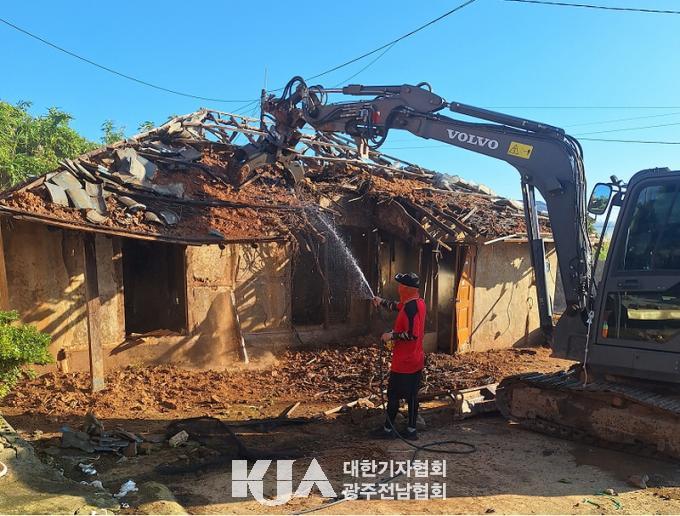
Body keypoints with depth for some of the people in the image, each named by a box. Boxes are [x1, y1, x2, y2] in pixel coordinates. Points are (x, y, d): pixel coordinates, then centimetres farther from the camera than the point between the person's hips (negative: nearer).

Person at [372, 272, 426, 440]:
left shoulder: (410, 307, -24)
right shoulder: (419, 302, 6)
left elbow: (412, 334, -29)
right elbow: (397, 306, 25)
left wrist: (392, 335, -17)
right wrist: (381, 302, 32)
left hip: (403, 363, -9)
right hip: (416, 361, 9)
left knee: (393, 395, 5)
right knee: (412, 395, 15)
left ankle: (388, 429, 17)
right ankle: (411, 430, 23)